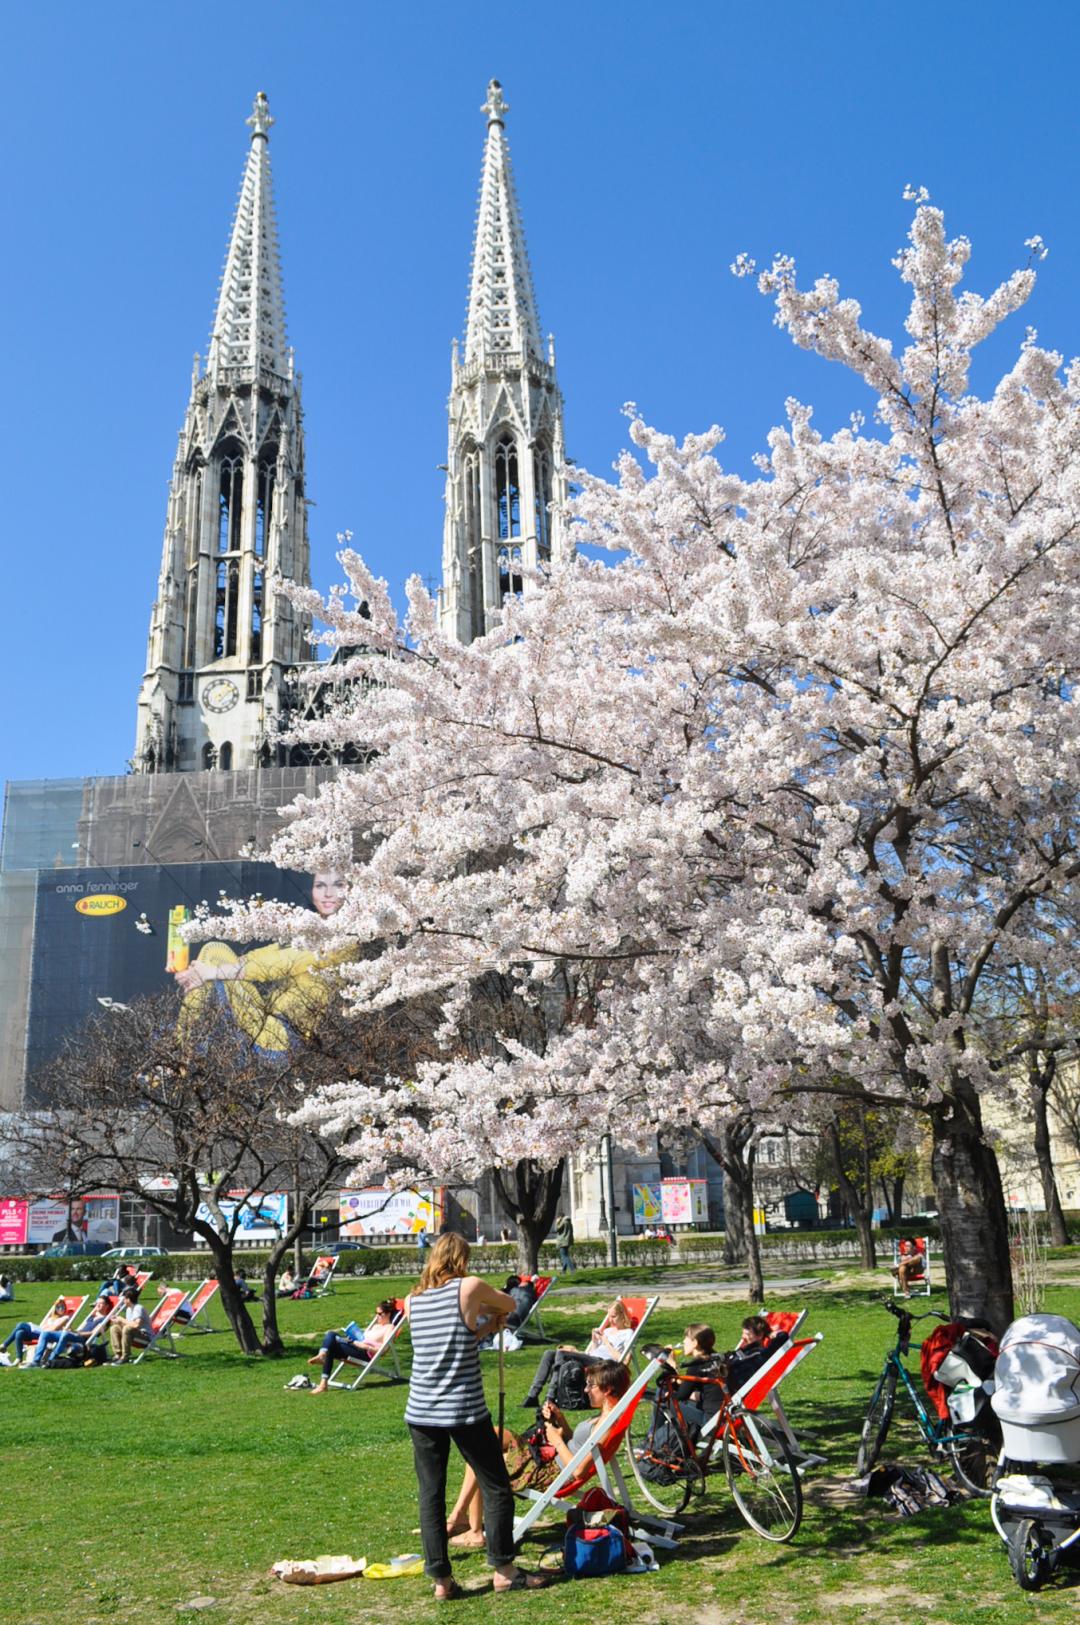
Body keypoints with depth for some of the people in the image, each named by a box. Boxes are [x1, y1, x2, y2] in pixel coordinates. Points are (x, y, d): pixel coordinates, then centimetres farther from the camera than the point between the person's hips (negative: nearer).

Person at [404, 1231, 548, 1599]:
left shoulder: (413, 1300, 7)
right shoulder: (470, 1287, -6)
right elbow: (509, 1305, 12)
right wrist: (494, 1314, 32)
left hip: (421, 1412, 4)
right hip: (465, 1410, -4)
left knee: (430, 1494, 10)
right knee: (497, 1488, 10)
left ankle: (441, 1579, 12)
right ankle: (504, 1570, 15)